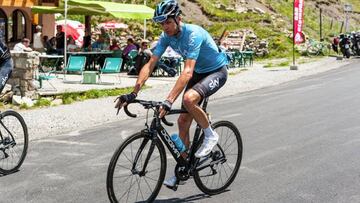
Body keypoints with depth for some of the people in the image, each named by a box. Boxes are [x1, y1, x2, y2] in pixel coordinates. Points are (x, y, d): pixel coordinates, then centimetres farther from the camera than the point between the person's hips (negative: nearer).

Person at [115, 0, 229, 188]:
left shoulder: (193, 34, -32)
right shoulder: (166, 36, -10)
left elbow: (187, 71, -41)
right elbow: (149, 65, -12)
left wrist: (169, 101, -49)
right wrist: (133, 94, -21)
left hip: (217, 71, -7)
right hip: (199, 72, 8)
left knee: (189, 98, -35)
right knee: (183, 121, 2)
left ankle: (210, 135, -10)